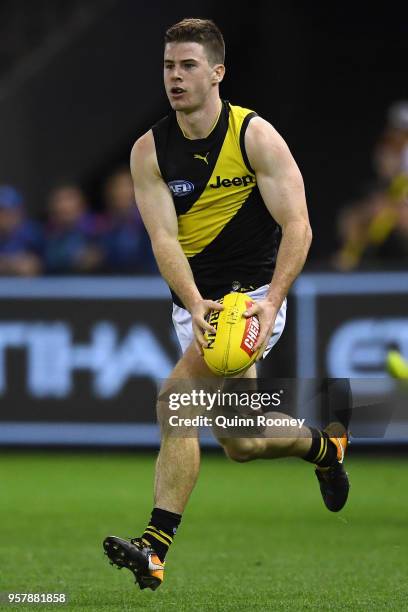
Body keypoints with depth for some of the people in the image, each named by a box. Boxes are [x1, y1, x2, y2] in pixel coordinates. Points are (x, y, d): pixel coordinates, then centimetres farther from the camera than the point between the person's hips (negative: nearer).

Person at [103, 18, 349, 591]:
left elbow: (297, 227, -14)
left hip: (253, 295, -5)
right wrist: (195, 305, -31)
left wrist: (271, 302, -29)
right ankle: (323, 445, 43)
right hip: (194, 302, 5)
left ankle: (156, 546, -26)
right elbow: (163, 238, -13)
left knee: (175, 401, -25)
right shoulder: (149, 151, -4)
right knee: (240, 443, 11)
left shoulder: (256, 136, -11)